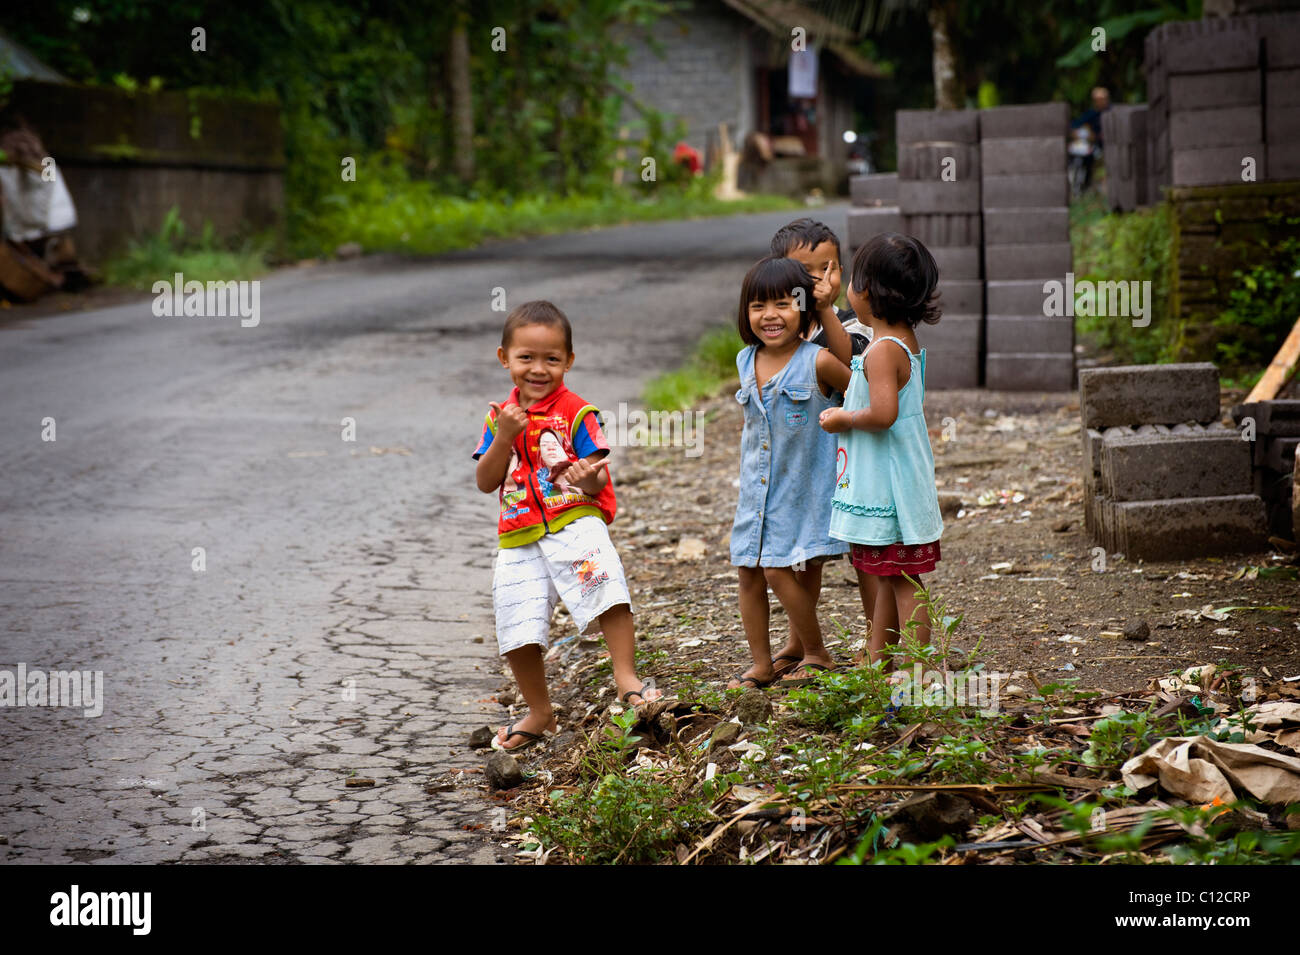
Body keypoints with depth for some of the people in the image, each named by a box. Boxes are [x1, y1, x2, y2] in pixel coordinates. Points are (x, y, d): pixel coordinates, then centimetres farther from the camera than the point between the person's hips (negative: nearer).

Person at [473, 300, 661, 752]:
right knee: (517, 631, 4)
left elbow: (598, 481, -5)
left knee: (608, 593, -27)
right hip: (519, 540, 4)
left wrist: (590, 480, -29)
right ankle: (539, 714, 22)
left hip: (574, 524, -4)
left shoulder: (576, 413, -3)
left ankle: (626, 678, -14)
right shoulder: (500, 418, 10)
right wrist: (504, 437, -12)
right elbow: (485, 482, 2)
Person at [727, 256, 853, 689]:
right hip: (756, 487, 6)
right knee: (749, 573, 7)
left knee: (778, 570, -8)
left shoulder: (818, 362, -15)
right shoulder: (746, 362, 4)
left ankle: (815, 653, 12)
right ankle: (762, 664, 19)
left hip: (800, 486, -6)